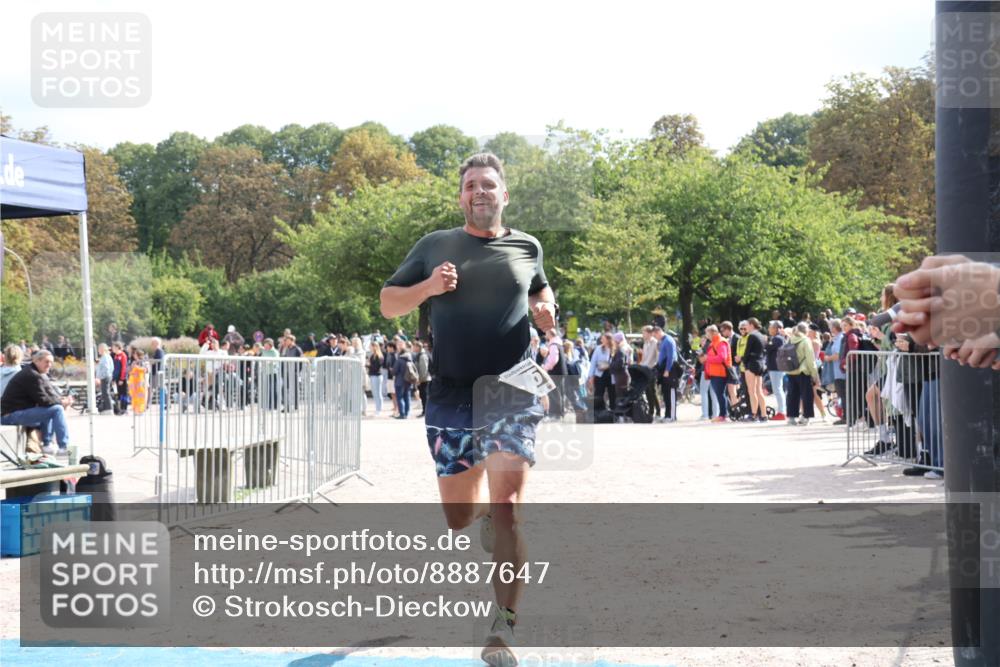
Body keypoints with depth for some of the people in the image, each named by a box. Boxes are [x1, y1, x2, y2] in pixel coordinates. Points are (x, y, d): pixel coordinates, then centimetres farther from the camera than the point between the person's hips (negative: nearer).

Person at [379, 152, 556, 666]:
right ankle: (484, 519, 47)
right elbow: (388, 304, 9)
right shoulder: (435, 246, 6)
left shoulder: (527, 248, 9)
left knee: (507, 508, -14)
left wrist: (545, 310, 5)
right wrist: (428, 286, -11)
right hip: (450, 397, 1)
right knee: (458, 517, 8)